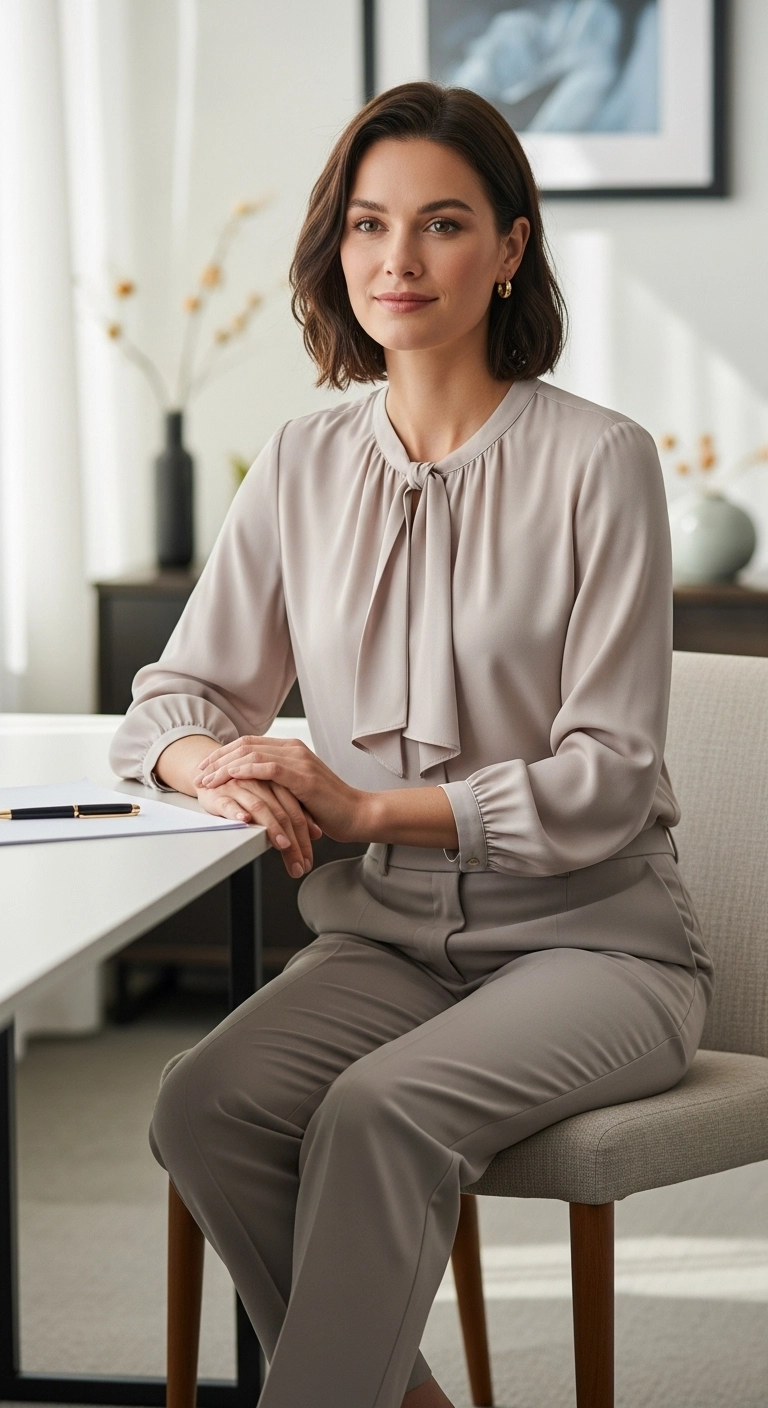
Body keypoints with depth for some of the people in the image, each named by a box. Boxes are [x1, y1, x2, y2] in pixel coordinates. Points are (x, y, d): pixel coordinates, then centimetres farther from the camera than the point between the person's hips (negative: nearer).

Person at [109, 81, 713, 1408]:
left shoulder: (597, 461, -8)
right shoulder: (304, 466, 7)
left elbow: (607, 777, -10)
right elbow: (175, 697, 11)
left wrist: (368, 806, -20)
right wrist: (218, 765, -14)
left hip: (589, 940, -4)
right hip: (386, 938, 4)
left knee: (380, 1110, -33)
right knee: (204, 1108, -25)